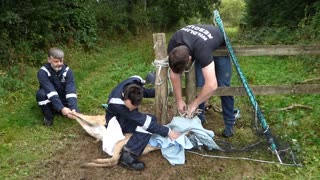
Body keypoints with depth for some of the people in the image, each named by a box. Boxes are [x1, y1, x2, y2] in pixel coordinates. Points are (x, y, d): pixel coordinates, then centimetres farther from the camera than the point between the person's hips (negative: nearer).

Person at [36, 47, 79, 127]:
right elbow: (51, 91, -35)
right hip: (50, 102, -2)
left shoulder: (67, 71, -16)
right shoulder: (42, 72, -23)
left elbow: (71, 91, -27)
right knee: (41, 93, -32)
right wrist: (61, 108, -46)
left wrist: (73, 108, -42)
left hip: (64, 100, 2)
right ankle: (48, 116, -9)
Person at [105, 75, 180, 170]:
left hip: (131, 117, 7)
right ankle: (128, 156, -30)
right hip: (117, 121, -7)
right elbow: (143, 120, -38)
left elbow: (145, 92, 2)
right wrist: (167, 131, -37)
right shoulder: (117, 104, -40)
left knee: (151, 119, -18)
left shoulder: (135, 83, -26)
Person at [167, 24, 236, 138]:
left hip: (220, 47, -4)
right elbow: (174, 74, -19)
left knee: (223, 86, -10)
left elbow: (212, 85, -51)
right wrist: (179, 100, -20)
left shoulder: (202, 50, -48)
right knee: (199, 84, -8)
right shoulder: (173, 45, -31)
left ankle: (229, 123, 4)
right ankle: (199, 118, 9)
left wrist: (194, 104, -38)